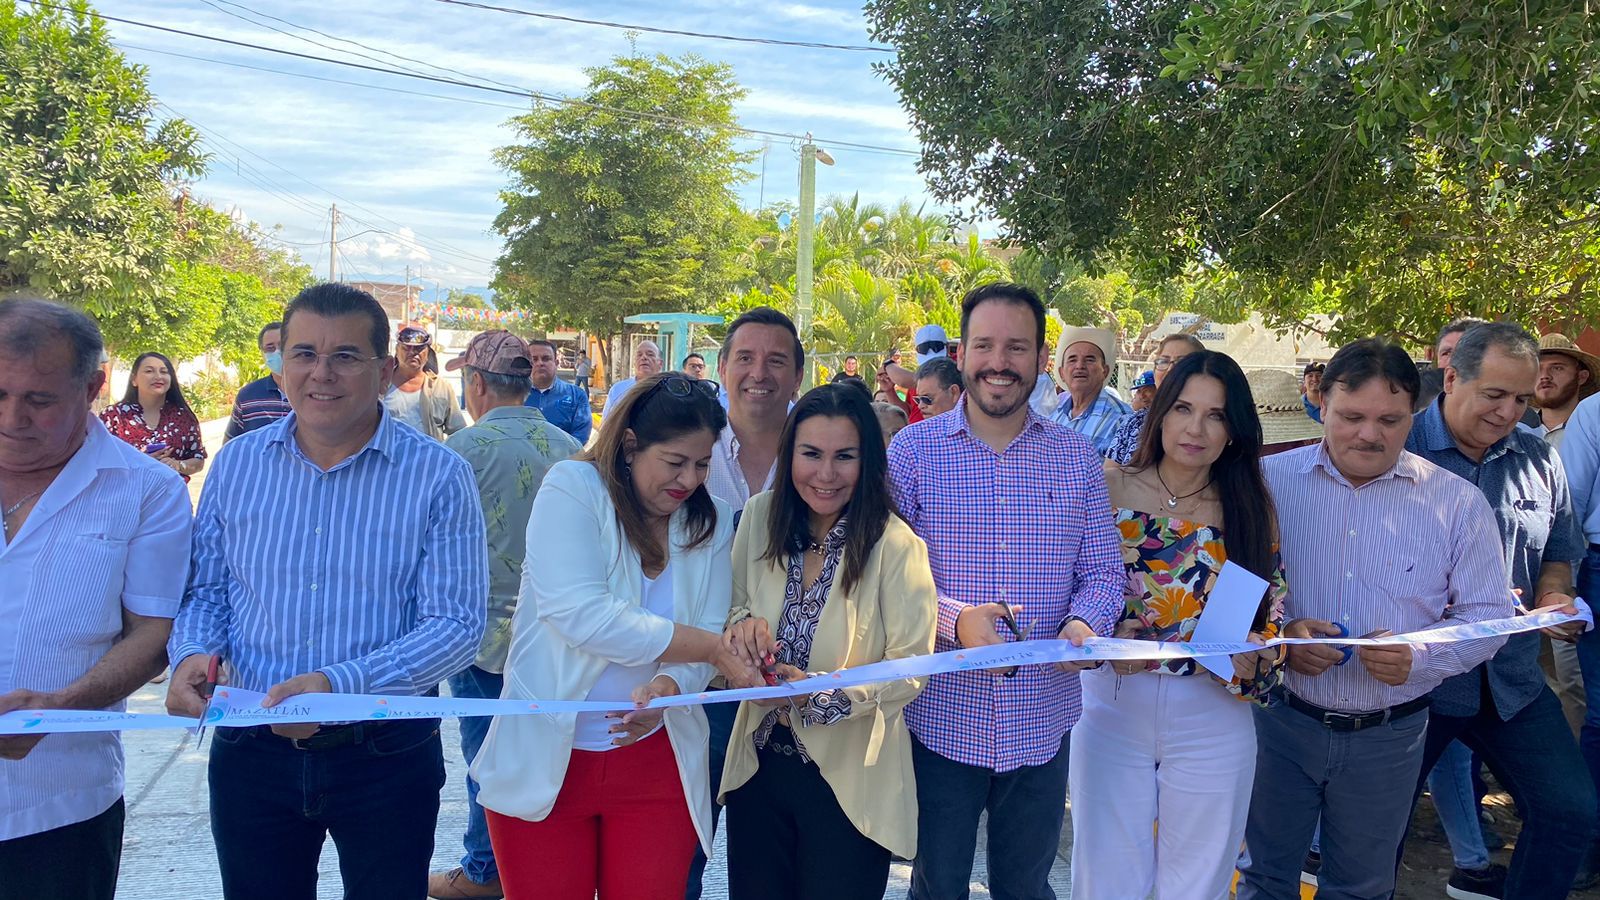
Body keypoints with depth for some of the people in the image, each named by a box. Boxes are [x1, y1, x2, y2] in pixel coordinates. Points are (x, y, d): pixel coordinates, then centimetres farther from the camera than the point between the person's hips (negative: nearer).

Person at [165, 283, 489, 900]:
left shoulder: (439, 476, -11)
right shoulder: (236, 465, 1)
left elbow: (457, 624, -15)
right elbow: (206, 589, 10)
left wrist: (340, 683, -27)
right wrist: (193, 653, -12)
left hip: (387, 754, -3)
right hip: (251, 752, 3)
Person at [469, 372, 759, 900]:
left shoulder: (711, 521, 3)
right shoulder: (572, 488, -11)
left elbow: (709, 633, -2)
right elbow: (580, 615, -23)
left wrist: (667, 689, -25)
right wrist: (716, 648, -21)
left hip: (654, 760, 3)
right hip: (547, 758, -3)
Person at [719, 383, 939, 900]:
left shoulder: (896, 546, -18)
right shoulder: (760, 517, -4)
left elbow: (910, 667, -16)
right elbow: (733, 603, 7)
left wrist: (825, 693, -29)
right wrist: (744, 623, -16)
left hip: (848, 779, -4)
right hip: (759, 765, 4)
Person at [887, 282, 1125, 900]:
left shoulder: (1077, 458, 4)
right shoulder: (912, 450, -4)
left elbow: (1104, 572, 5)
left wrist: (1084, 624, -16)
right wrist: (954, 618, -24)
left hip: (1042, 725, 2)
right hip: (940, 716, -2)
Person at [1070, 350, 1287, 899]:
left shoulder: (1252, 510, -2)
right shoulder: (1108, 489, -6)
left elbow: (1270, 623, 1)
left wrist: (1247, 657, -19)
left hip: (1212, 719, 1)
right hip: (1112, 709, -1)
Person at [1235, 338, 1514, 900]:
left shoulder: (1459, 504, -3)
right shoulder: (1268, 480, -6)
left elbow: (1488, 615, -1)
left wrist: (1419, 657, -20)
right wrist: (1277, 632, -22)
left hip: (1388, 736, 1)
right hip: (1278, 721, -1)